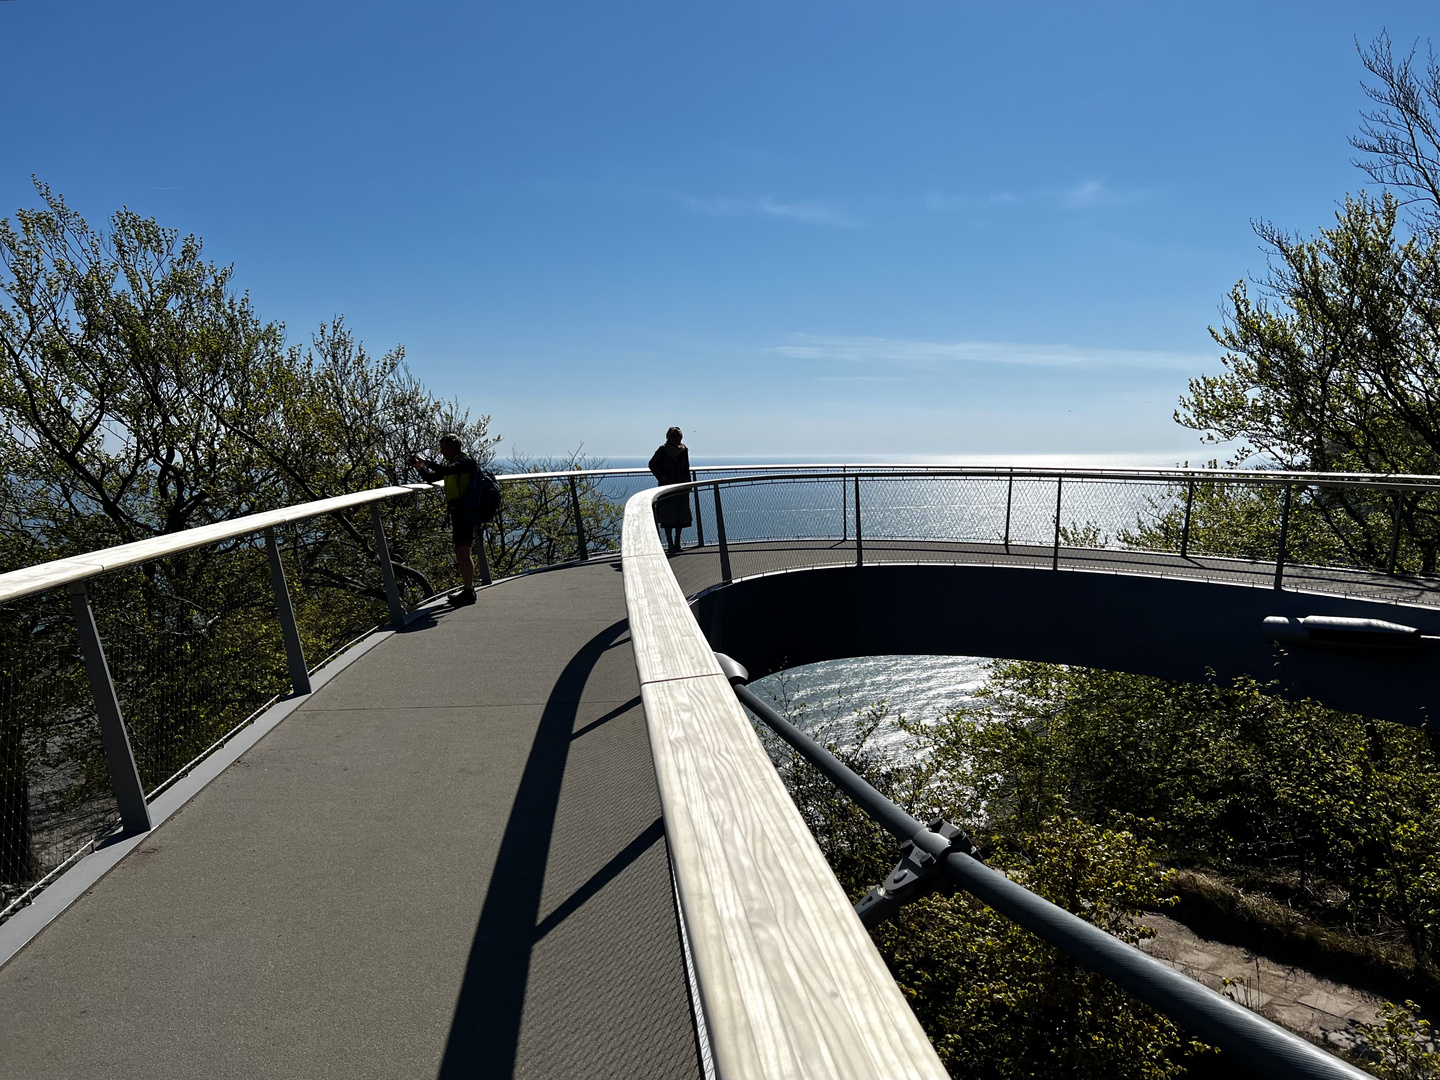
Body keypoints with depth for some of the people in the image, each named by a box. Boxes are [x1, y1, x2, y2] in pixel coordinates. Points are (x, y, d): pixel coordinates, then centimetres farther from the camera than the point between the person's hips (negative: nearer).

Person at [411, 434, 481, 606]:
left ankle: (469, 592, -8)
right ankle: (469, 587, 25)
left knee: (463, 551, -11)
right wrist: (421, 468, 4)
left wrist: (426, 462, -22)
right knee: (461, 551, 16)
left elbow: (448, 469, -28)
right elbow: (433, 477, 21)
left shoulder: (466, 460, -9)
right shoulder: (453, 463, 20)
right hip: (457, 512, 10)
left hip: (464, 512, -10)